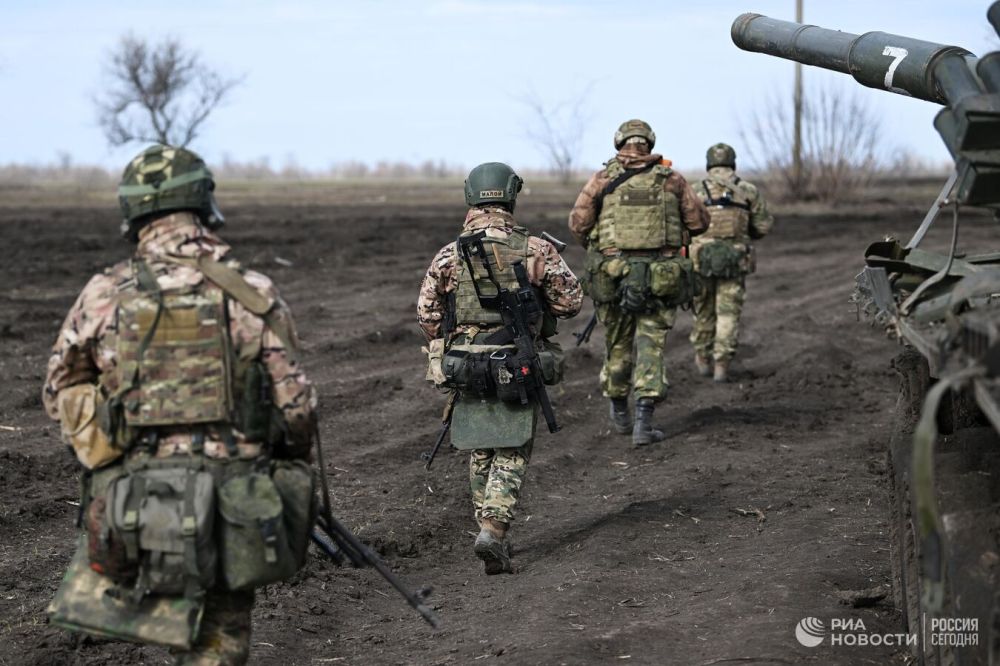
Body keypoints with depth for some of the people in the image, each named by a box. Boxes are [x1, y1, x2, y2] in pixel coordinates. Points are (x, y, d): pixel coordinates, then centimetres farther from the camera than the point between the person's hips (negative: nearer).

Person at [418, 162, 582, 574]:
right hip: (519, 371, -2)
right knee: (511, 456, 3)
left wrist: (445, 345, 16)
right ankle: (493, 530, -13)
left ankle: (489, 526, 24)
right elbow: (571, 300, -2)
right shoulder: (535, 251, -8)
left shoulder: (450, 256, -4)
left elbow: (426, 313, -1)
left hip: (467, 372, 2)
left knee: (481, 454, 17)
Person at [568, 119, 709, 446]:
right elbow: (699, 222, 5)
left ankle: (620, 413, 33)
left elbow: (578, 223, -5)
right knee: (650, 345, 2)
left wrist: (593, 246, 15)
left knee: (618, 344, 17)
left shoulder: (603, 179, 0)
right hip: (659, 279, -1)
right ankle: (644, 420, -10)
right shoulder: (672, 180, 2)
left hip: (613, 274, 1)